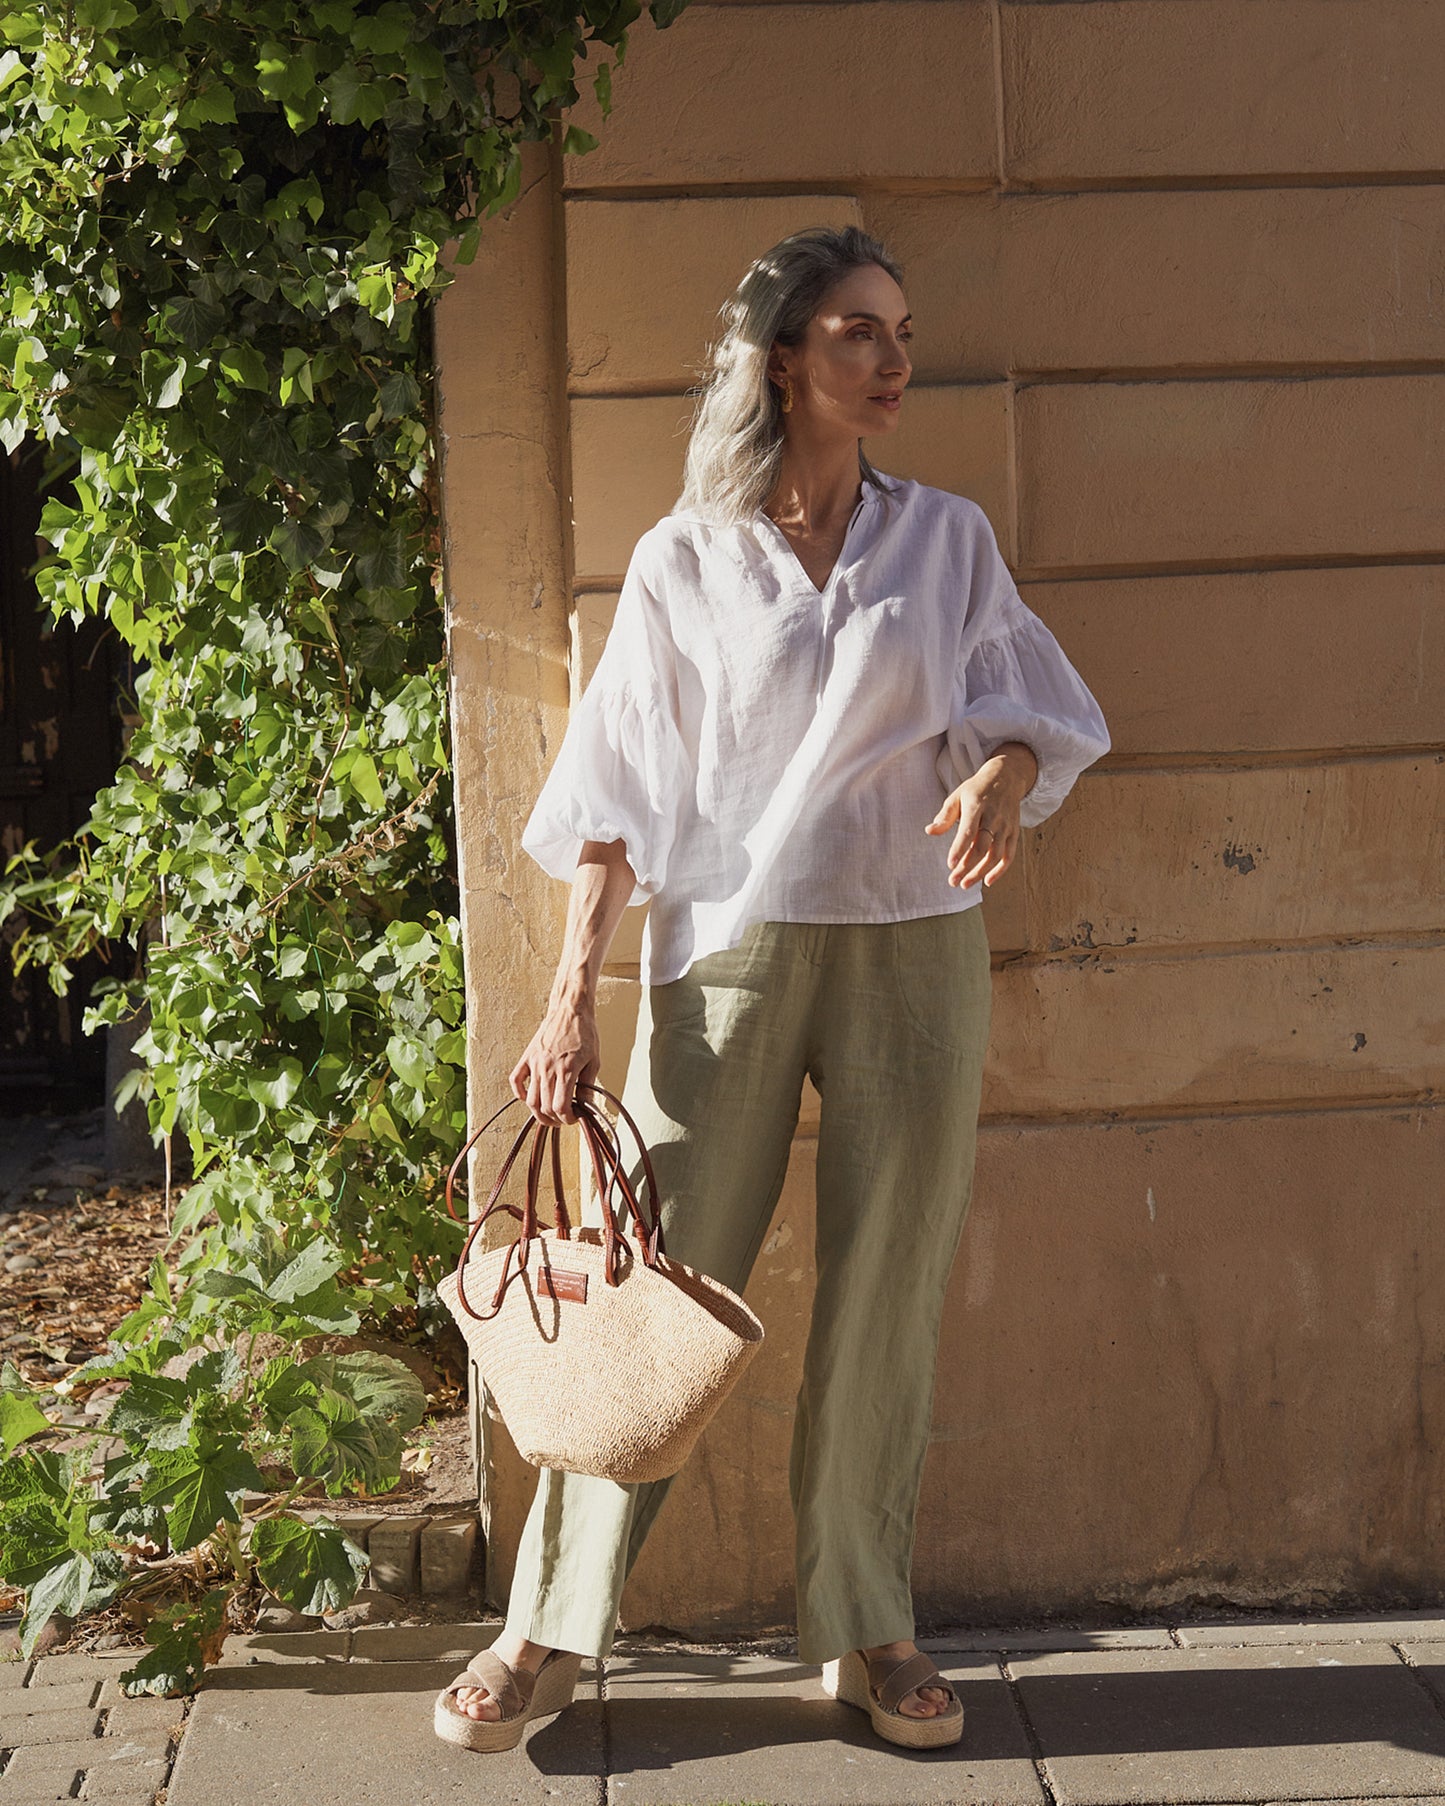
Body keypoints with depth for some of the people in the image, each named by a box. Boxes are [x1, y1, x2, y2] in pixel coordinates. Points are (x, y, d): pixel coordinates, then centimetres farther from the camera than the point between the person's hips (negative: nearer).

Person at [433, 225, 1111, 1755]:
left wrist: (1005, 772, -15)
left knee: (885, 1300, 5)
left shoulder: (948, 540, 9)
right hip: (728, 951, -2)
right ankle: (553, 1628, 12)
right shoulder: (682, 562, 4)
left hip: (912, 951, 2)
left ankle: (864, 1632, 19)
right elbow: (620, 792, 3)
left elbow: (1032, 711, 10)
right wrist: (572, 994, -3)